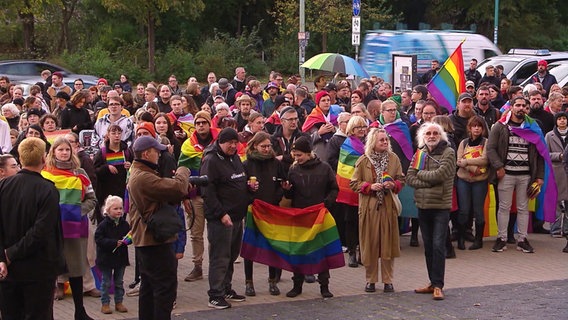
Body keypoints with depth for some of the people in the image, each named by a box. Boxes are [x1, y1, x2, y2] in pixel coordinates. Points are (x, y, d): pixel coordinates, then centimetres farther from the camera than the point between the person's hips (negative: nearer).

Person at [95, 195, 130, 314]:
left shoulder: (124, 224, 0)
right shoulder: (103, 225, -13)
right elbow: (99, 239, -18)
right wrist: (114, 243, -26)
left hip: (121, 257, 4)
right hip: (106, 258, -4)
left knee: (119, 282, 13)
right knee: (106, 282, 5)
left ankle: (119, 302, 23)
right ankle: (105, 303, 13)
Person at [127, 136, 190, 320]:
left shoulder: (137, 174, 14)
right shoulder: (144, 177, -21)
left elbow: (167, 195, 13)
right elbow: (178, 188, -27)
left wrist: (187, 188, -5)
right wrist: (183, 172, -6)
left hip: (144, 240, 11)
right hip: (155, 238, -11)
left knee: (149, 287, 17)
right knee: (165, 287, -6)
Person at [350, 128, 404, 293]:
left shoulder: (393, 159, 4)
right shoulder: (363, 161, -2)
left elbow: (401, 180, 11)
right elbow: (354, 183, 1)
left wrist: (394, 185, -11)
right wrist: (370, 186, -14)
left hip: (388, 206, 2)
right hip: (369, 207, -1)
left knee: (388, 243, 3)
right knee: (370, 244, 2)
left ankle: (388, 280, 13)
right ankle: (370, 279, 13)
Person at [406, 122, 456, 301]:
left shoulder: (448, 152, -4)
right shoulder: (419, 154, 10)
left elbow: (440, 174, -18)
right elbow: (409, 178, 1)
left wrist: (421, 174, -4)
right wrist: (430, 182, -12)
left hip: (441, 206, -5)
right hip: (423, 206, 5)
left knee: (438, 246, -9)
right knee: (428, 246, 11)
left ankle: (438, 285, -5)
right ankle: (433, 283, 20)